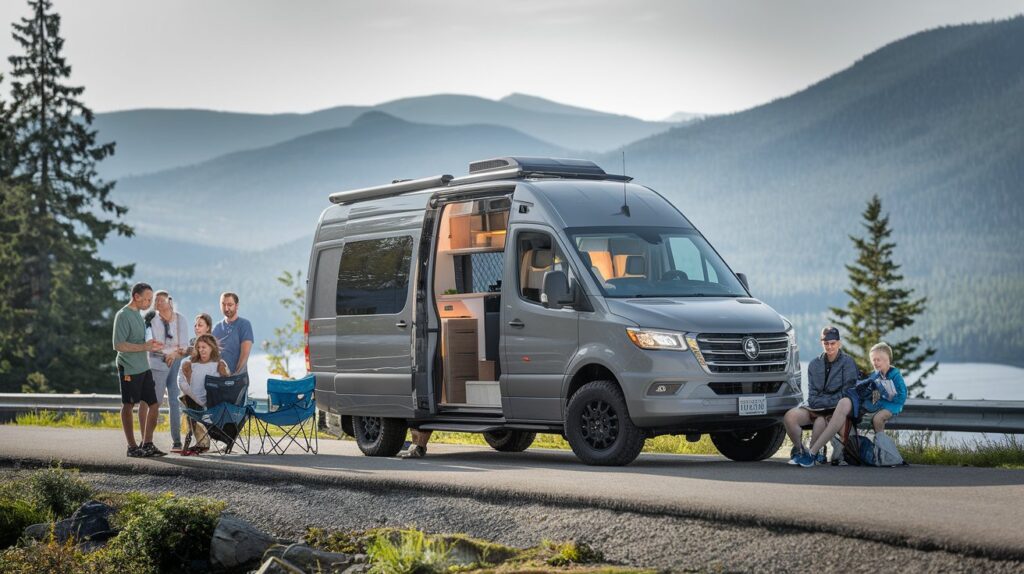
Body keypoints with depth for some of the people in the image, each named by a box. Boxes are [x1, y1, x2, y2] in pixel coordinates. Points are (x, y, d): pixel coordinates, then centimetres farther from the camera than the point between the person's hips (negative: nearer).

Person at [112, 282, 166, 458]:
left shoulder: (138, 314, 14)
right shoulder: (123, 315, -13)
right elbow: (118, 345, -19)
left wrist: (151, 345, 5)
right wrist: (144, 347, -21)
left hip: (144, 368, 8)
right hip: (129, 369, -8)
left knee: (153, 404, 6)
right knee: (128, 405, 2)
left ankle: (147, 445, 12)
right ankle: (132, 447, 7)